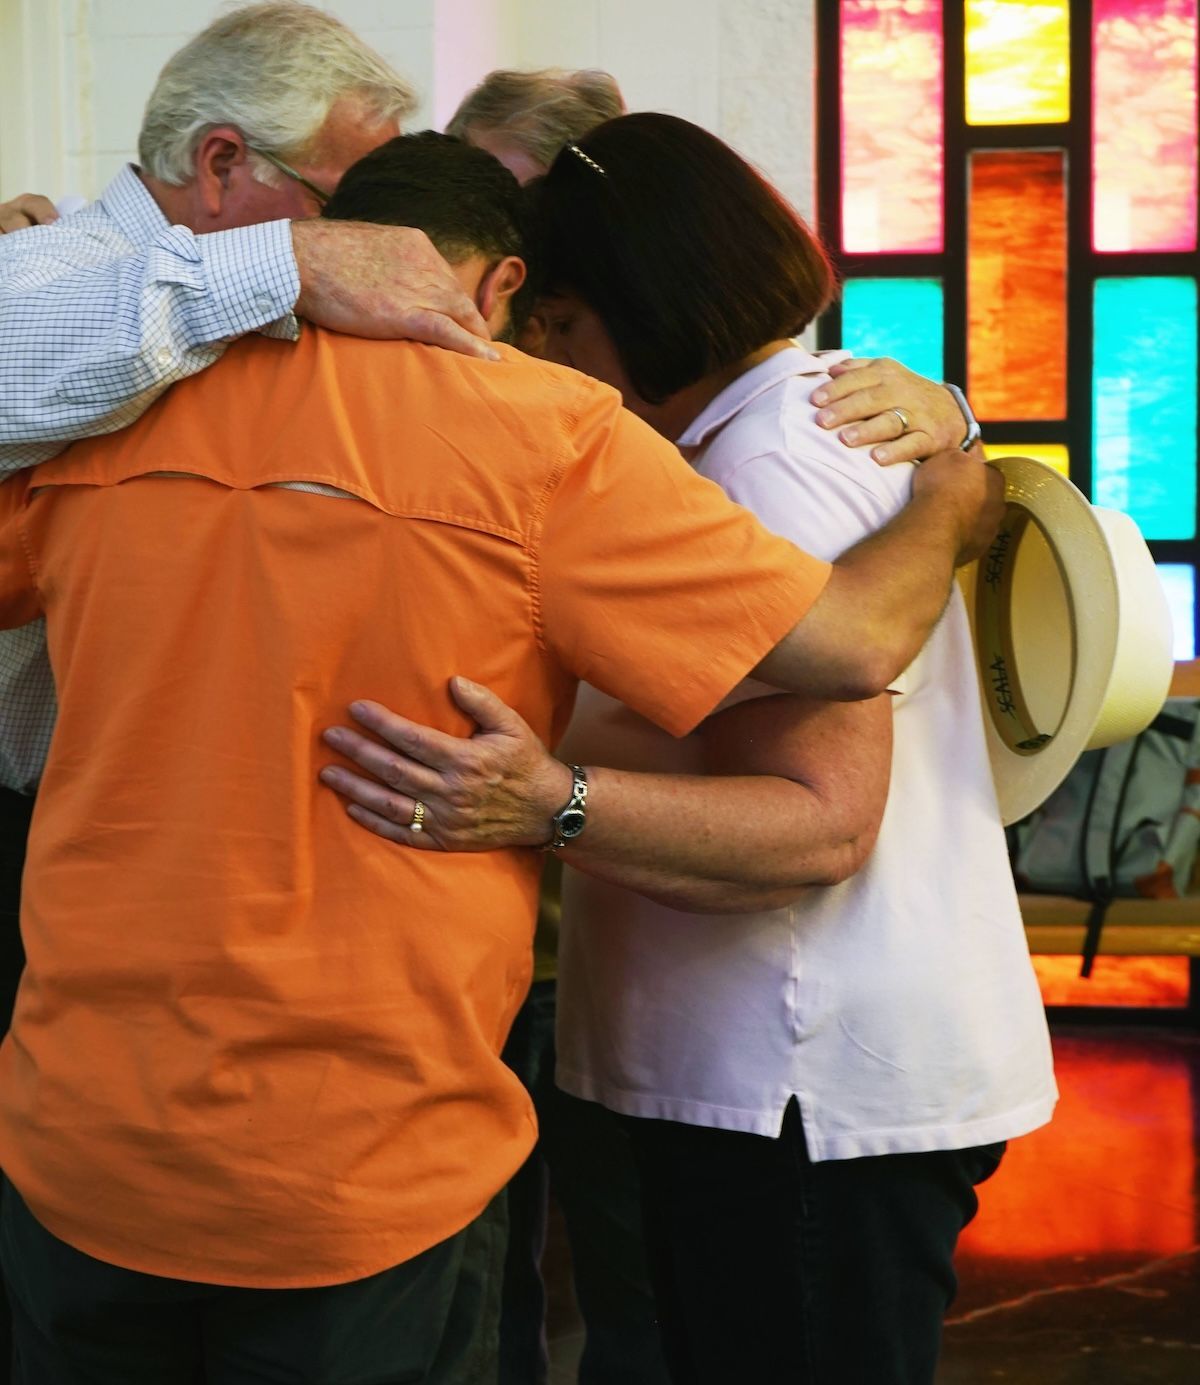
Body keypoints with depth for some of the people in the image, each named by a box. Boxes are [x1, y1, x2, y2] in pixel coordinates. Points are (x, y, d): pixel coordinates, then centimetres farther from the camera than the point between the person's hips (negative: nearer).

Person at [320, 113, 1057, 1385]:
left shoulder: (777, 468, -17)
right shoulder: (832, 417, 17)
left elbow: (824, 823, -26)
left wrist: (552, 805, -36)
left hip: (820, 1095, -11)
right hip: (780, 1079, 11)